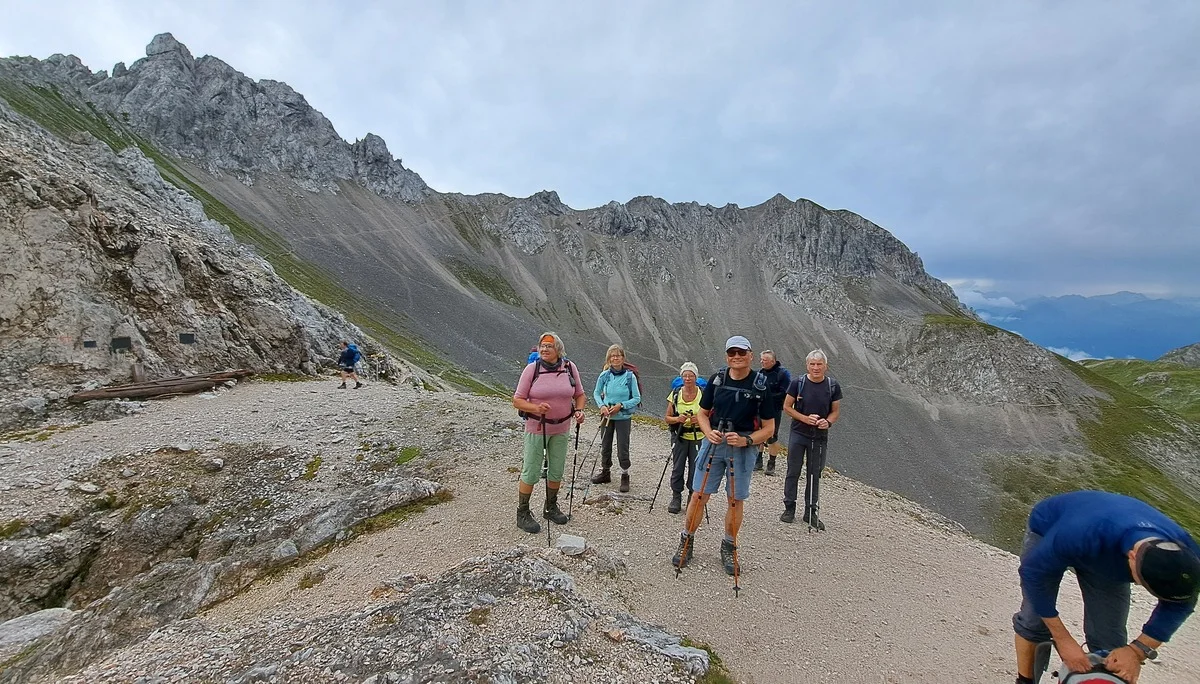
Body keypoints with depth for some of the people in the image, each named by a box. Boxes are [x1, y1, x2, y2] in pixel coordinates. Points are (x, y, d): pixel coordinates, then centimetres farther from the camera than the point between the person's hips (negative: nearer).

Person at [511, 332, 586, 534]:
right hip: (537, 427, -3)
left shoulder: (570, 367, -2)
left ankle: (551, 508, 36)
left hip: (561, 428, 4)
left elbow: (579, 394, 9)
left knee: (557, 471, 16)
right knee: (531, 472, 2)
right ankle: (522, 513, 19)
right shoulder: (531, 369, -11)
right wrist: (535, 408, -28)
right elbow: (517, 400, -10)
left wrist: (579, 410, -10)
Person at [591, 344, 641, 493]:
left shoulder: (630, 376, -10)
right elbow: (596, 393, 8)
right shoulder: (604, 375, -4)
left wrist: (621, 405, -16)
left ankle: (625, 476, 17)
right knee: (605, 445, 15)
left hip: (623, 416, -3)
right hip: (607, 416, 3)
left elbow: (637, 398, -5)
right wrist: (602, 406, -9)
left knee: (623, 448, 1)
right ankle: (605, 472, 33)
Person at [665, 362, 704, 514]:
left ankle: (693, 499, 21)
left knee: (695, 469, 5)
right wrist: (677, 419, -18)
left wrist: (700, 420, -20)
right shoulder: (675, 394, -1)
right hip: (679, 437, 1)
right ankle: (676, 498, 19)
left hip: (698, 437, -1)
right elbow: (668, 418, 2)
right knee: (677, 468, 5)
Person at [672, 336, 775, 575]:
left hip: (743, 448, -1)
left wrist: (746, 440, -18)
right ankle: (687, 541, 21)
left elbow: (768, 428, -2)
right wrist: (708, 432, -10)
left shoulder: (761, 385, -6)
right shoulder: (717, 379, 0)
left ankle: (729, 547, 29)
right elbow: (702, 413, 9)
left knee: (736, 500, 9)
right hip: (714, 443, 1)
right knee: (699, 495, 3)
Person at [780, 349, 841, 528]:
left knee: (814, 475, 10)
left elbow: (836, 411, 5)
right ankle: (789, 508, 18)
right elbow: (787, 407, -3)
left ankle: (811, 512, 23)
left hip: (820, 437, 2)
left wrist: (828, 422, -16)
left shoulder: (833, 386, -2)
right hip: (798, 434, -1)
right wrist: (805, 418, -16)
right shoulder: (798, 383, -7)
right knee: (793, 472, 5)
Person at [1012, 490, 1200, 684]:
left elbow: (1180, 606, -12)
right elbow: (1033, 573, -34)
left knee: (1109, 640, -5)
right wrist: (1063, 640, -28)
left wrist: (1138, 651, -22)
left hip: (1106, 556, 4)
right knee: (1034, 619, -10)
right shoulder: (1083, 535, -46)